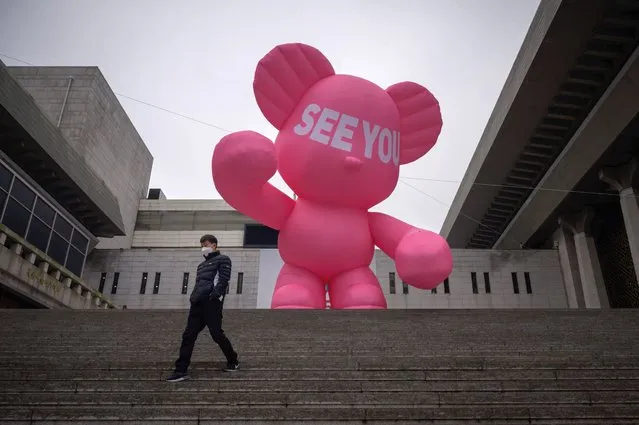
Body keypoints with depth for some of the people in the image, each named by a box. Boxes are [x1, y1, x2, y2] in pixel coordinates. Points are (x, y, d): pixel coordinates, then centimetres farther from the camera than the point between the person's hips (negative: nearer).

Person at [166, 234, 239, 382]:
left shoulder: (222, 260, 5)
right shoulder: (202, 265, 30)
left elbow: (223, 280, -8)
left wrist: (215, 296, -19)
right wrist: (193, 297, 11)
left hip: (211, 303, -8)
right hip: (197, 304, 8)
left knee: (217, 334, -6)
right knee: (188, 336, -1)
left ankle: (233, 362, 14)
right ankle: (181, 371, 0)